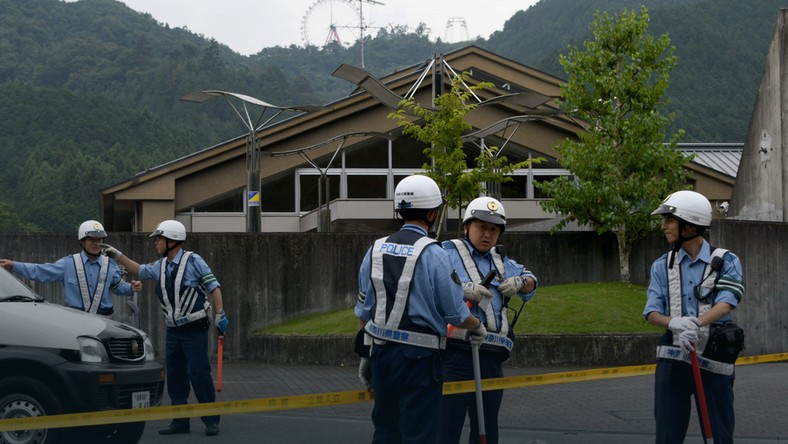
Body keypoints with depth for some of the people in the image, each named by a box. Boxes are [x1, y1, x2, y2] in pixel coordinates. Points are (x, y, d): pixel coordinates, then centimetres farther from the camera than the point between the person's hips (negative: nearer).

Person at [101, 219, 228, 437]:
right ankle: (180, 422, 16)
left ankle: (211, 421, -2)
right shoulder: (161, 266, 10)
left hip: (194, 329, -7)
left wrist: (220, 314, -17)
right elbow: (140, 271, 26)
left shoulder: (193, 261, -11)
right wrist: (117, 255, 22)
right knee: (175, 376, 8)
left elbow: (213, 286, -11)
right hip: (173, 330, 7)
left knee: (200, 374, -9)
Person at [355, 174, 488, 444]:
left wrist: (365, 356, 20)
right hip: (418, 357, -6)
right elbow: (456, 313, -7)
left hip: (380, 351, 6)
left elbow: (364, 311, 10)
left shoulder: (375, 251, 6)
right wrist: (478, 327, 14)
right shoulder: (433, 255, -11)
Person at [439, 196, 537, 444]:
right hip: (457, 355, -7)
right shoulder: (450, 253, -1)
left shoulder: (500, 261, 21)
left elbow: (531, 282, 28)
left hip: (492, 358, 7)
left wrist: (520, 282, 5)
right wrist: (462, 288, -29)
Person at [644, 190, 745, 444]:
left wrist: (696, 322, -36)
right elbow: (652, 313, -2)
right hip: (673, 359, 3)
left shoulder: (726, 261, 0)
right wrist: (674, 323, -25)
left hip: (714, 362, -2)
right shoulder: (662, 266, 9)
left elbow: (726, 304, -16)